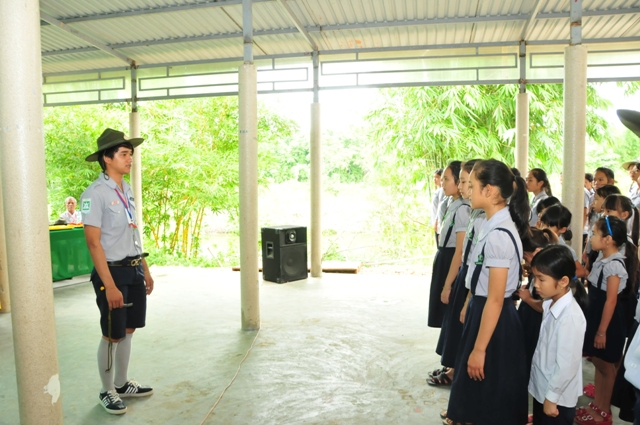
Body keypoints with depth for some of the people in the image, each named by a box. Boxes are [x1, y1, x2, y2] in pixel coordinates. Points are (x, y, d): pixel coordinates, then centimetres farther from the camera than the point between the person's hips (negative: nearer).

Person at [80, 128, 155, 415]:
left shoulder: (127, 191, 9)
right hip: (113, 272, -7)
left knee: (128, 331, 16)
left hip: (134, 271, 7)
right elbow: (93, 242, -19)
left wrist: (145, 270, 16)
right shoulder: (95, 193, -16)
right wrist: (110, 285, -21)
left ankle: (122, 384, 33)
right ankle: (107, 392, 25)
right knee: (112, 336, 6)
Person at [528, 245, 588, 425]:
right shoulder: (551, 305, -2)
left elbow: (567, 365, -24)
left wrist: (551, 397, -15)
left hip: (558, 398, -7)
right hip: (542, 389, 8)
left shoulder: (570, 316, -28)